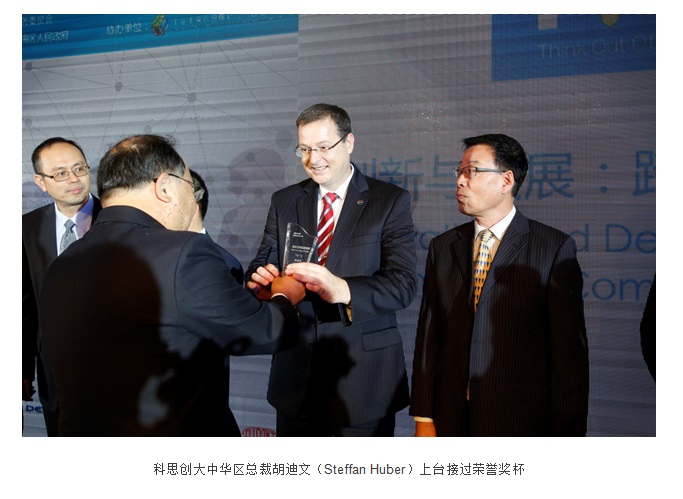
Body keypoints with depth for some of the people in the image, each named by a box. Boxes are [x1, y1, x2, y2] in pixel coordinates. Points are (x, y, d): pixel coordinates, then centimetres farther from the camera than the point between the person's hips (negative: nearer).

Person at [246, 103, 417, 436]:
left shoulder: (390, 201, -4)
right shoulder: (284, 202, 9)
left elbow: (403, 284, -14)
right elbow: (264, 262, 5)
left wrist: (342, 290, -33)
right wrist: (260, 278, -20)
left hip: (364, 375, -3)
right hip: (296, 374, 3)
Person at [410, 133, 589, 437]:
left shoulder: (555, 248, -5)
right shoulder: (442, 247, 8)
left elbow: (569, 349, -6)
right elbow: (428, 336, 5)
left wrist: (565, 431, -8)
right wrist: (423, 418, 2)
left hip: (522, 420, -3)